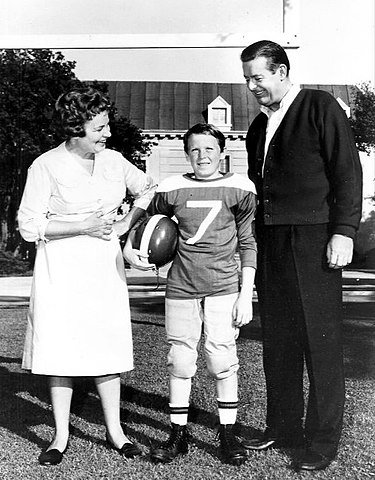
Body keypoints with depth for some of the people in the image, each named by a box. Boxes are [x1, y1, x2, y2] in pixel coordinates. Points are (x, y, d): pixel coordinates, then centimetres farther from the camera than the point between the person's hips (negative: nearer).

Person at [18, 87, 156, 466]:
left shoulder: (113, 160, 6)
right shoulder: (46, 166, -7)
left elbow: (148, 189, 20)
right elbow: (29, 225, -10)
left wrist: (126, 225, 6)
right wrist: (85, 226, -16)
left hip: (105, 267, 3)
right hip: (61, 268, -3)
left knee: (107, 347, 6)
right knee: (60, 349, 1)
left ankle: (114, 431, 19)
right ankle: (61, 436, 16)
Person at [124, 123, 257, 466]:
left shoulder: (239, 188, 0)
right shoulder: (173, 189, 3)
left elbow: (248, 244, 2)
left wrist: (246, 295, -2)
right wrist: (129, 247, 3)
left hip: (223, 287, -1)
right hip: (180, 287, 2)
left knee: (223, 360, -2)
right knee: (180, 362, 6)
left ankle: (228, 434, 16)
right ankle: (178, 435, 20)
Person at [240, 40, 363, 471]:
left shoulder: (320, 107, 0)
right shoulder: (258, 126, 19)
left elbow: (347, 172, -6)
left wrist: (344, 232, -13)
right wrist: (252, 241, 14)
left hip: (313, 240, -6)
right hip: (270, 243, 7)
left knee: (321, 343, 0)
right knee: (278, 341, 10)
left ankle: (323, 440, 11)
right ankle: (282, 427, 23)